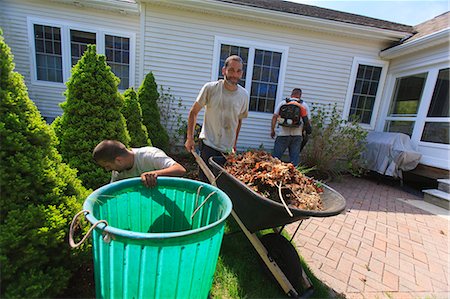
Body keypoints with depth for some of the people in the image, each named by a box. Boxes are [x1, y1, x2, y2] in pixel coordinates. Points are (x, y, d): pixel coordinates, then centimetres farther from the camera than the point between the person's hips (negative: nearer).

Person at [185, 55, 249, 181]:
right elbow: (193, 112, -1)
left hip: (228, 149, 3)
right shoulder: (210, 88, -8)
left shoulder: (244, 95, 1)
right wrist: (189, 138, -6)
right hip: (208, 145, -3)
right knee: (205, 181, -3)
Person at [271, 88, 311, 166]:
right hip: (297, 135, 1)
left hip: (283, 134, -1)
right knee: (295, 159, 9)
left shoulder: (283, 103, 5)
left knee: (276, 157, 6)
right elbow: (307, 121, 6)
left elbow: (274, 116, 2)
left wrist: (272, 130, 8)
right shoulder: (303, 105, 6)